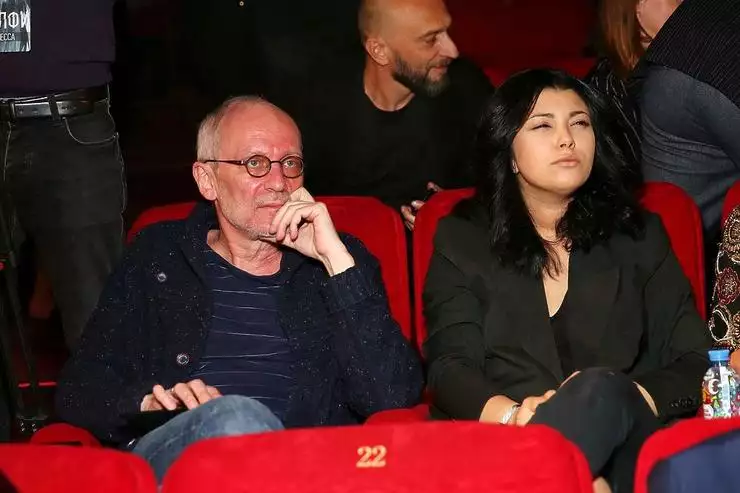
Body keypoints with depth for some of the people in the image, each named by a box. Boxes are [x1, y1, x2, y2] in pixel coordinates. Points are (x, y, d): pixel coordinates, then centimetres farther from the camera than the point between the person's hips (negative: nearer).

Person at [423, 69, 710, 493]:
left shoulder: (639, 235, 19)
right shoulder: (462, 240, 15)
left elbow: (693, 362, 11)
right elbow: (450, 368, 2)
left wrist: (630, 402, -12)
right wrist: (515, 416, -20)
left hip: (625, 442, 2)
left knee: (601, 390, -36)